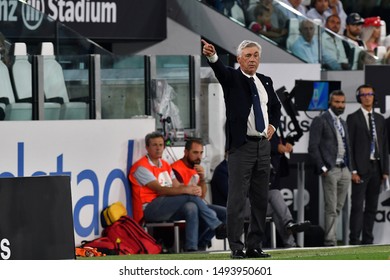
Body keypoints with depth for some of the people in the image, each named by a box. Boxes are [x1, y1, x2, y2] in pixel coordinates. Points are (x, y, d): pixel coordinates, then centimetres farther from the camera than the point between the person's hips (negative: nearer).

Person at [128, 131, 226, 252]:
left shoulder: (165, 165, 21)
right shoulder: (141, 167, -6)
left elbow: (177, 186, 9)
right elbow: (160, 190, -17)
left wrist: (193, 189, -14)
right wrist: (185, 190, -26)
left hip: (167, 210, 7)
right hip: (150, 210, -7)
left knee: (191, 207, -25)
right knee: (190, 196, -22)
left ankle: (191, 249, -31)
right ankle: (218, 226, -14)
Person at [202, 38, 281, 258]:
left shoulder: (266, 82, 14)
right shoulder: (232, 78, -1)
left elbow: (276, 106, 29)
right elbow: (220, 69, -24)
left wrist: (273, 125, 11)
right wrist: (212, 56, -46)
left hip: (263, 145, 6)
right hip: (241, 146, -6)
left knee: (261, 199, 7)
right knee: (238, 198, -8)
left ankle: (255, 246, 13)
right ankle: (236, 247, -7)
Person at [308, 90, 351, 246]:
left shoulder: (343, 123, 20)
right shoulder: (320, 121, -3)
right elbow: (313, 147, -8)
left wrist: (349, 168, 14)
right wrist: (322, 168, -14)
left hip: (344, 170, 7)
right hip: (330, 170, -7)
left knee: (338, 208, 5)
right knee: (331, 209, -8)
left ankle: (329, 237, 10)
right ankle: (330, 242, -6)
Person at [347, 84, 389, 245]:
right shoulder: (353, 118, -1)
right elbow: (349, 146, -5)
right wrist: (353, 171, -12)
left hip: (376, 168, 5)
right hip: (361, 169, -5)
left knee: (372, 206, 7)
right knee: (358, 205, -8)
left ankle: (368, 240, 11)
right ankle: (355, 240, -9)